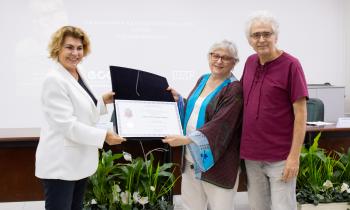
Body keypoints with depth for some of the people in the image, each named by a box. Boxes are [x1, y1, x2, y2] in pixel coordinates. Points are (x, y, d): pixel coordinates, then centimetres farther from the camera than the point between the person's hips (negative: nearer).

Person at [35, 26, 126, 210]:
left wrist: (103, 101, 7)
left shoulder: (79, 74, 9)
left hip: (78, 160, 9)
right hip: (60, 163, -9)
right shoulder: (54, 80, -18)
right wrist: (104, 136, -21)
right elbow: (67, 125, -23)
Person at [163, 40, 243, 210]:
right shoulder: (203, 80, 10)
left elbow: (220, 125, -22)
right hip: (191, 157, 7)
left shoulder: (234, 89, -12)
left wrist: (186, 139, -28)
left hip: (217, 161, -6)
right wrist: (178, 100, 4)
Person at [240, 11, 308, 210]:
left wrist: (294, 156, -16)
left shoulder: (290, 65, -12)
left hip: (280, 157, -5)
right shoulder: (250, 62, 5)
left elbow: (301, 114, -13)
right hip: (252, 154, 6)